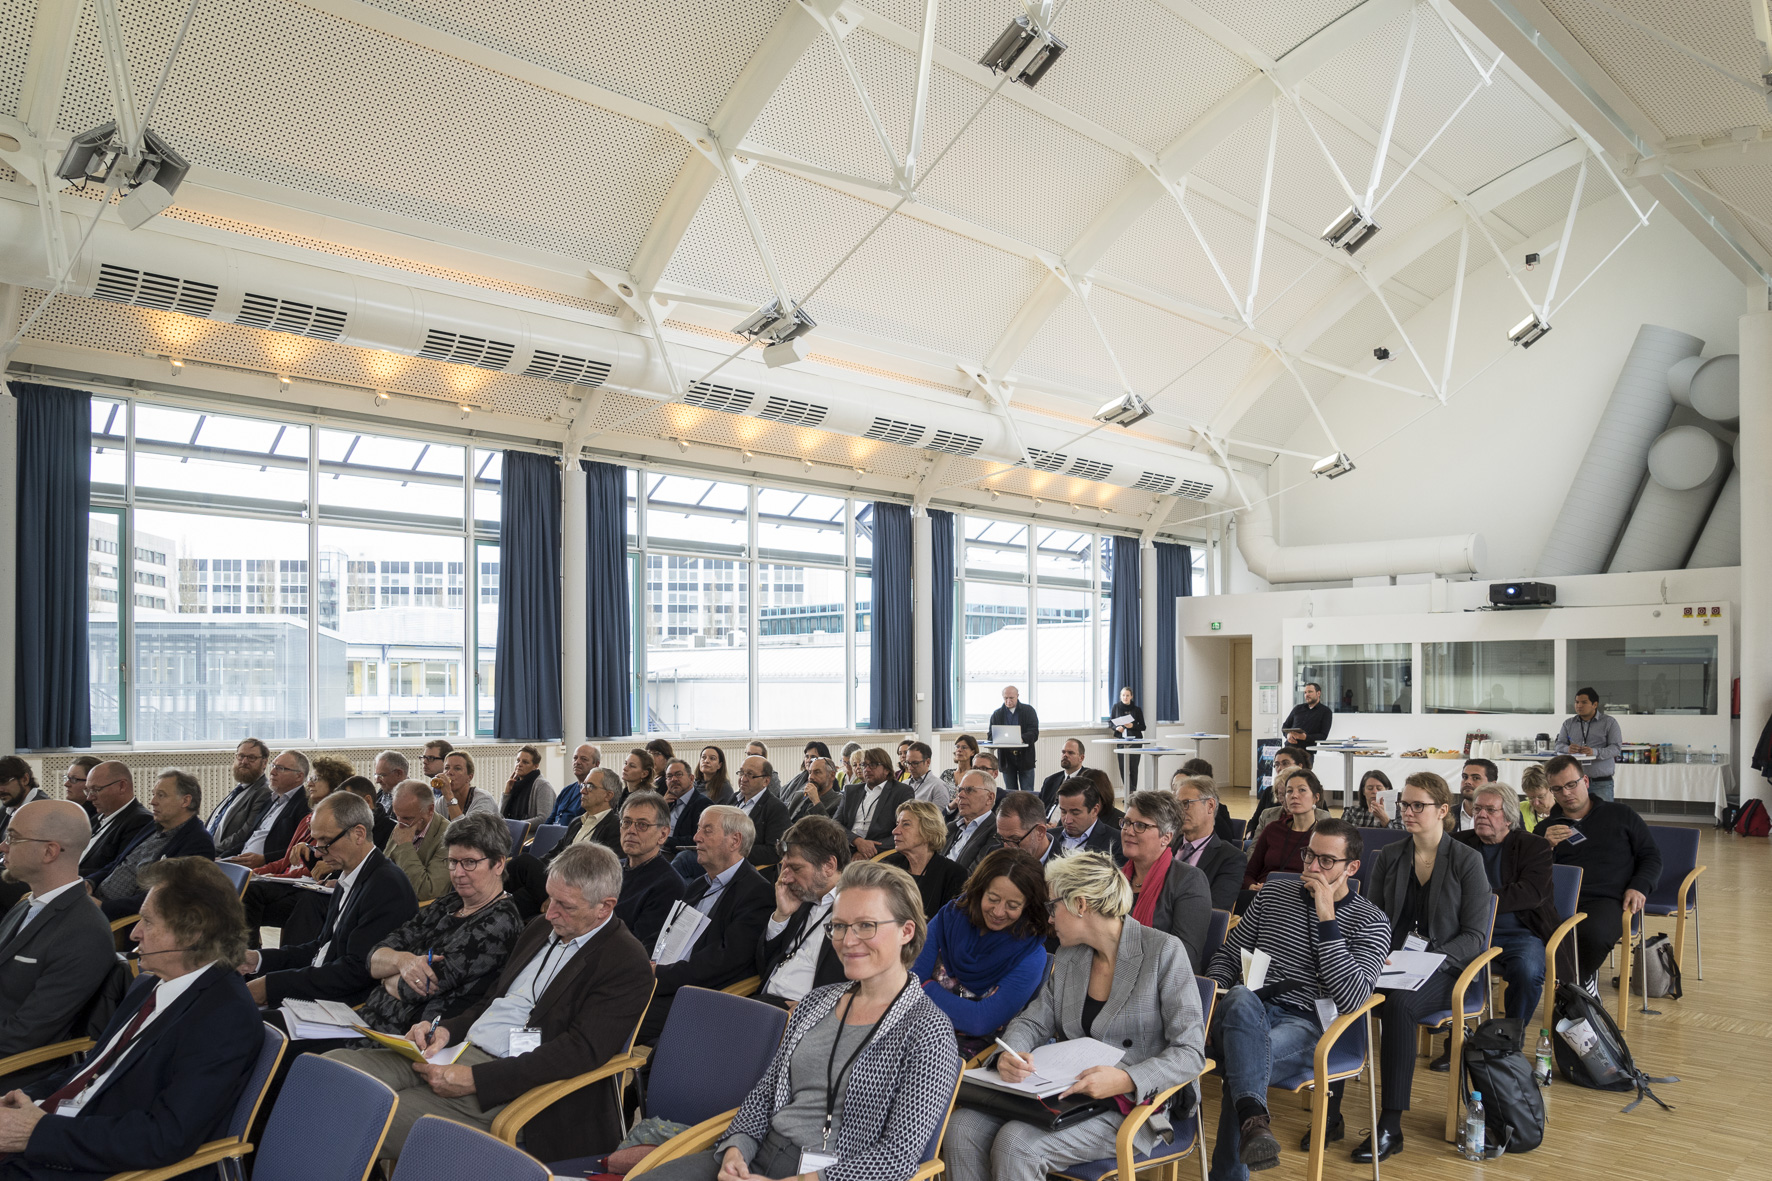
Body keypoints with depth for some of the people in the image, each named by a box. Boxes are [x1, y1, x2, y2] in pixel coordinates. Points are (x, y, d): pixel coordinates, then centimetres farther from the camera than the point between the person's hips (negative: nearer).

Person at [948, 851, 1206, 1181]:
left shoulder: (1164, 952, -10)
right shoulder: (1068, 956, 11)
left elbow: (1190, 1053, -13)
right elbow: (1034, 1021, 11)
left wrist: (1126, 1079, -30)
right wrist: (1009, 1054, -13)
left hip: (1131, 1108, -6)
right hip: (1065, 1095, 6)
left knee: (1016, 1144, -28)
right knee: (963, 1126, -18)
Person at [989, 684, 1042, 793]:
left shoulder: (1028, 710, 4)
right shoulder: (997, 714, 9)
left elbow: (1034, 733, -5)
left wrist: (1022, 738, -26)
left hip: (1025, 757, -2)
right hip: (1006, 759, 2)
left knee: (1027, 793, -2)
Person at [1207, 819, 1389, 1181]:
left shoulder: (1371, 922, 5)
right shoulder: (1272, 898, 18)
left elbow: (1350, 999, -11)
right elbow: (1228, 955, 23)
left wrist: (1326, 918, -13)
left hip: (1306, 1025, -2)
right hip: (1246, 1015, 3)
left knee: (1246, 1058, -36)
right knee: (1242, 999, -38)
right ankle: (1253, 1119, -52)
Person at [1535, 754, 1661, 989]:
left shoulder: (1621, 815, 19)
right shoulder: (1545, 828, 20)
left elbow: (1652, 856, 18)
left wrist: (1639, 888, 0)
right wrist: (1546, 847, -6)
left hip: (1608, 900, -1)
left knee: (1592, 933, -37)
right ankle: (1584, 983, -10)